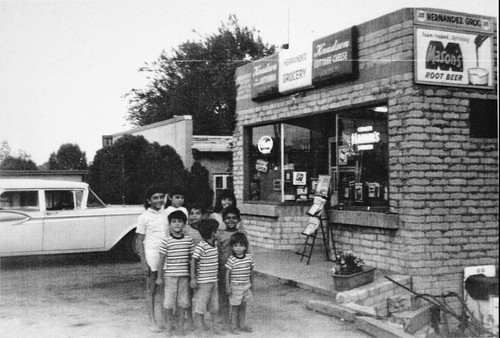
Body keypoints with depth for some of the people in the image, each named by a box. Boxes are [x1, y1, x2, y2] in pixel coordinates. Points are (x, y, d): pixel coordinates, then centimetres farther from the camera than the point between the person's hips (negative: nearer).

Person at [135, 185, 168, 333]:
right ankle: (152, 322, 9)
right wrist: (143, 262, -10)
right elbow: (139, 241, -3)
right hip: (151, 256, -4)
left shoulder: (165, 215, 10)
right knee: (151, 290, 3)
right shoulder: (145, 217, -3)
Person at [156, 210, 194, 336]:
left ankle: (180, 326, 21)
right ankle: (169, 324, 24)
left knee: (183, 302, 8)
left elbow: (192, 258, 8)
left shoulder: (189, 240, 1)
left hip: (184, 275, 2)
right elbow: (161, 260, -1)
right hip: (170, 275, -2)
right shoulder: (166, 241, -7)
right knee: (169, 302, 4)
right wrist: (159, 277, 0)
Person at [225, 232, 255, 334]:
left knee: (243, 306, 15)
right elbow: (227, 273, -12)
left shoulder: (249, 257, -3)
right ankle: (233, 325, 19)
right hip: (235, 286, -4)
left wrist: (252, 282, 14)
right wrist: (227, 287, -12)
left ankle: (242, 324, 28)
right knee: (235, 306, 6)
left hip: (246, 285, 4)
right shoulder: (231, 259, -16)